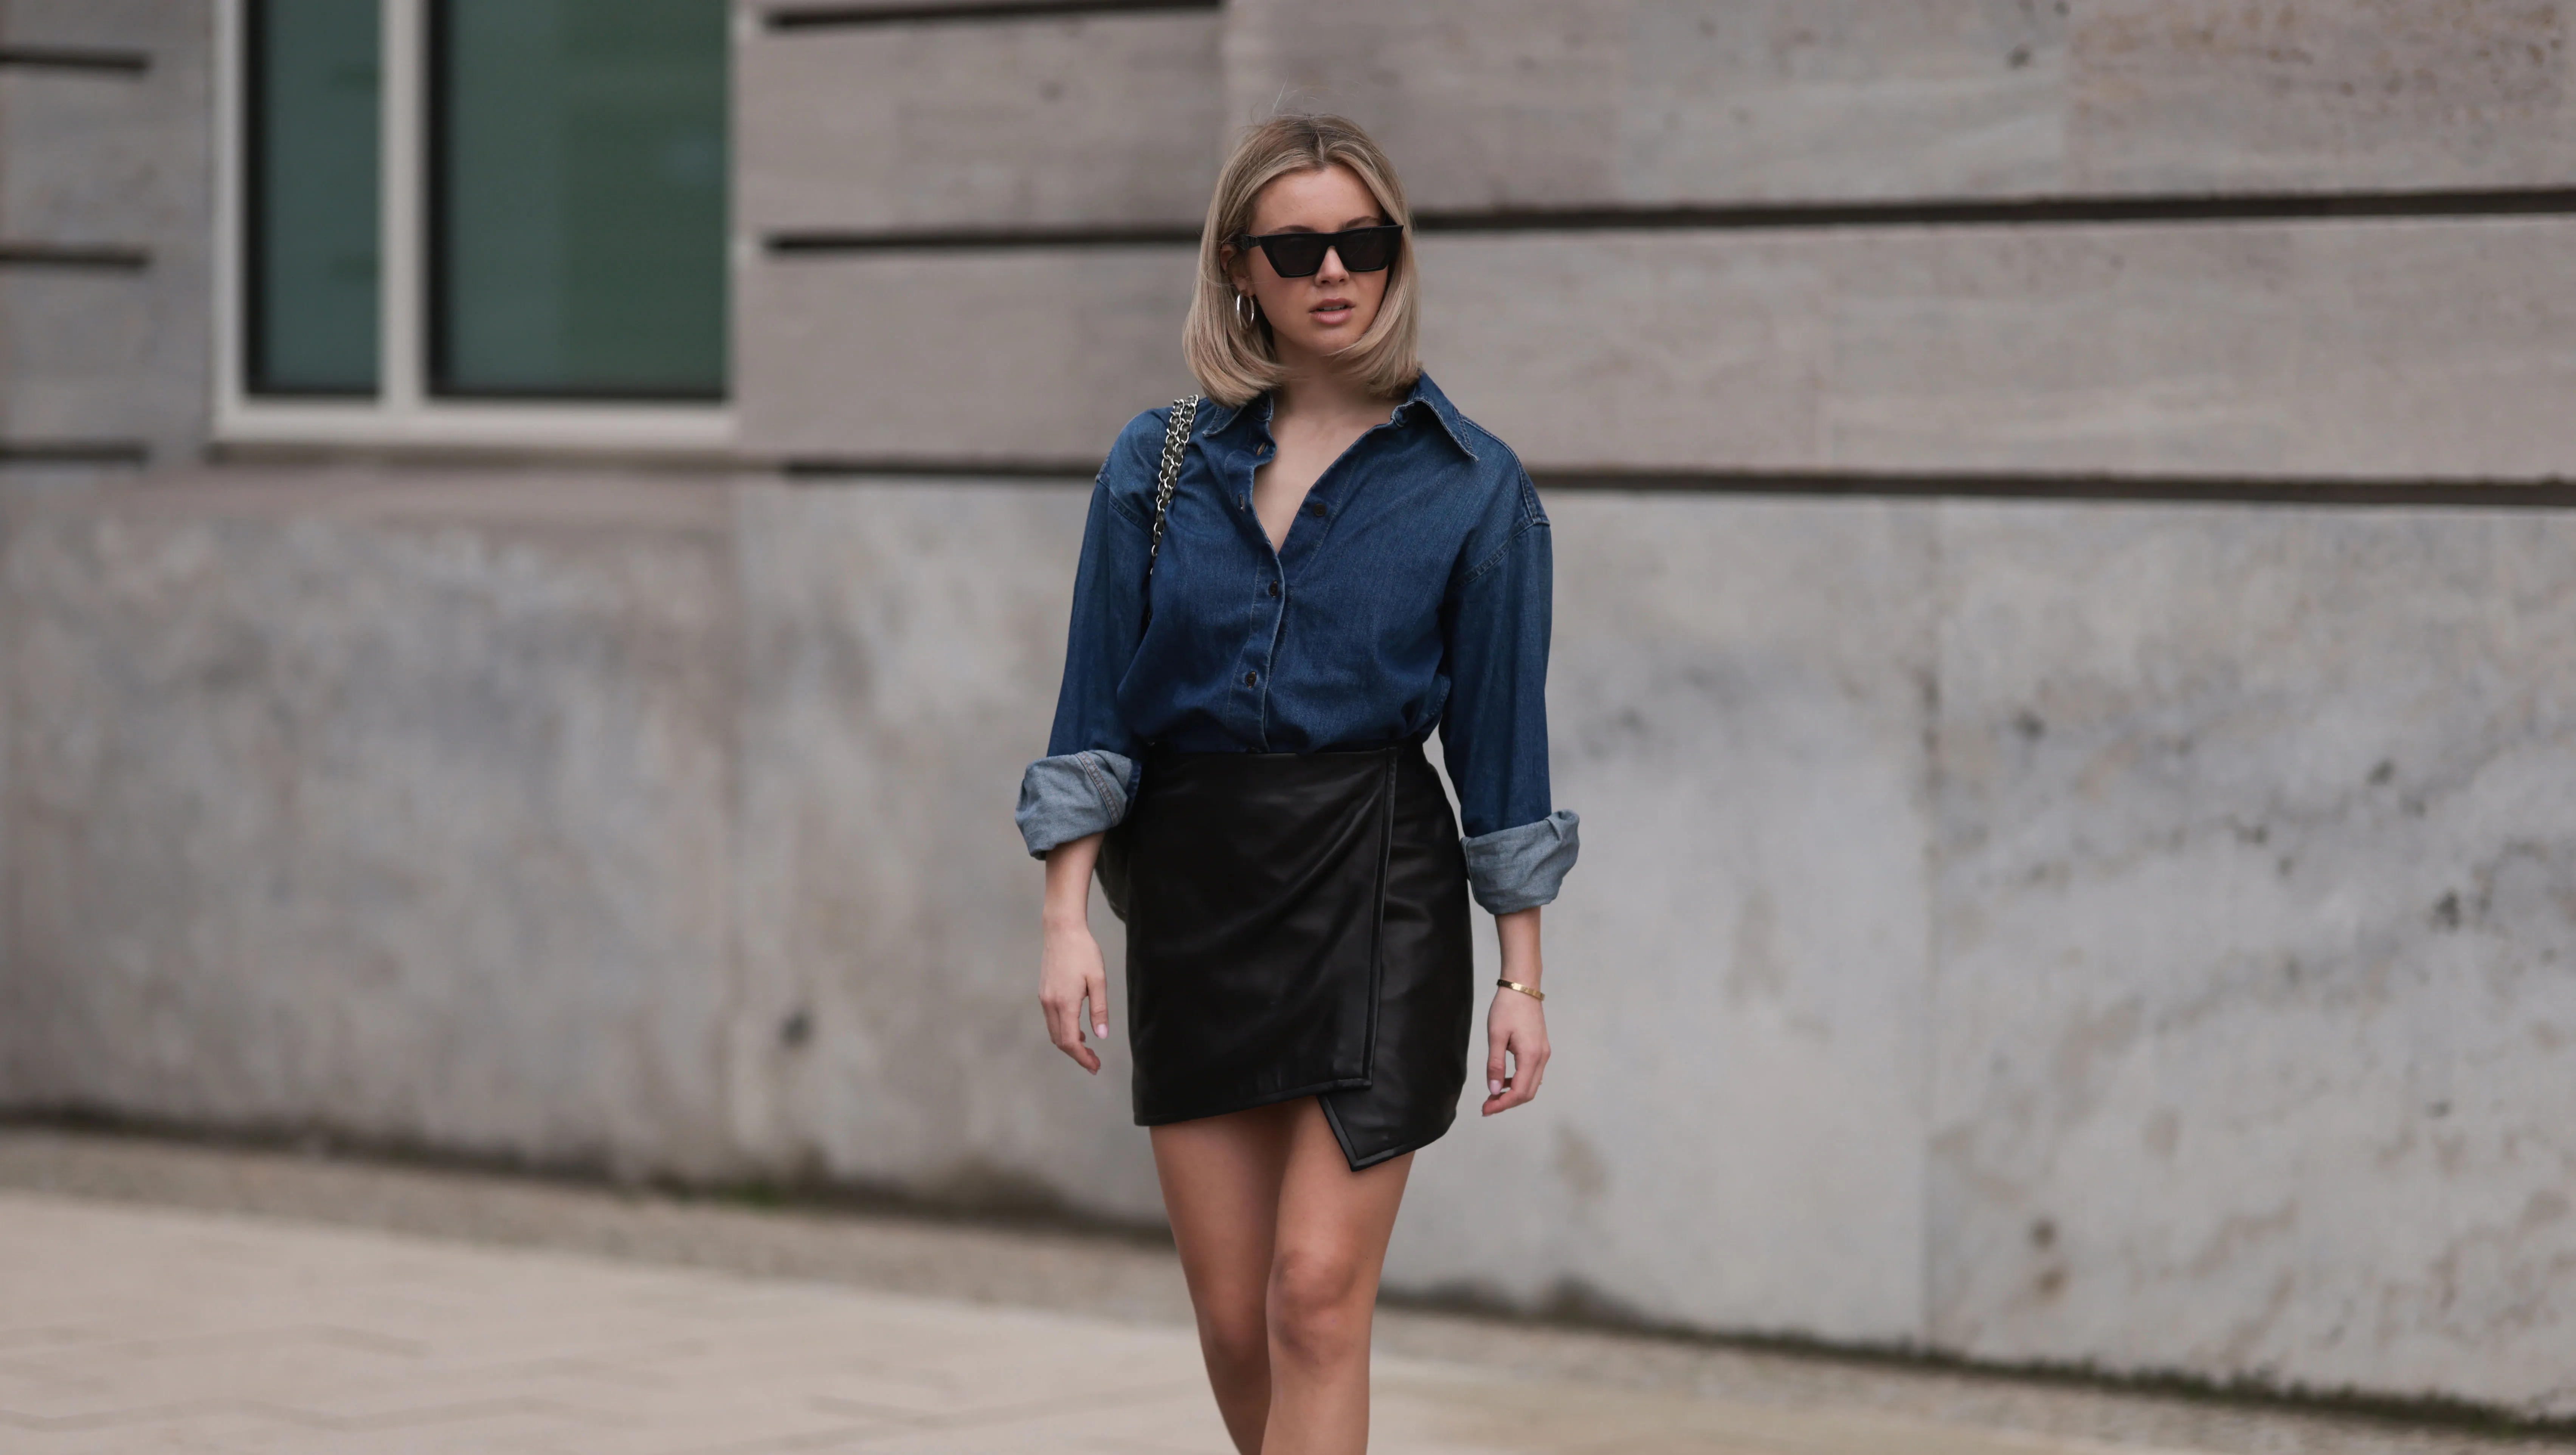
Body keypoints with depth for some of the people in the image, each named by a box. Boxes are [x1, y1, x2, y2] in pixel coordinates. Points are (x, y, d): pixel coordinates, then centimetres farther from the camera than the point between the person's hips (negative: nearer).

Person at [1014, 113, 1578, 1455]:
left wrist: (1521, 979, 0)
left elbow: (1502, 743, 2)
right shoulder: (1159, 463, 6)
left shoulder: (1473, 486, 1)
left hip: (1377, 894, -3)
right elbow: (1094, 714, 5)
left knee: (1317, 1294, -11)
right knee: (1233, 1318, 6)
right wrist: (1067, 919, -3)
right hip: (1191, 889, 3)